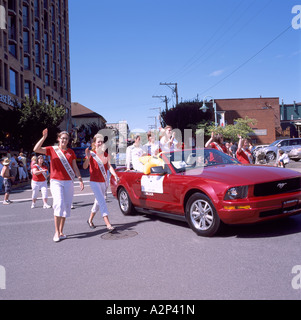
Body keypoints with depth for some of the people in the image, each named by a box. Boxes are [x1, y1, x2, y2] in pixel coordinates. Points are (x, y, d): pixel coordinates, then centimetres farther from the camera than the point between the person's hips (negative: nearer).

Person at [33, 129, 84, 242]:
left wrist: (80, 179, 5)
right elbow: (36, 149, -9)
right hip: (56, 181, -3)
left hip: (68, 182, 3)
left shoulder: (71, 152, 11)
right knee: (58, 203, -19)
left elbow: (75, 168, 14)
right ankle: (56, 232, -11)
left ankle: (61, 232, 16)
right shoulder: (53, 149, 3)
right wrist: (44, 137, -19)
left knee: (66, 206, 4)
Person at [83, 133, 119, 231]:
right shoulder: (91, 154, -8)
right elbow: (85, 167, -18)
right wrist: (88, 157, -36)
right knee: (102, 202, -14)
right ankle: (108, 224, -17)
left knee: (98, 202, 15)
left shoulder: (106, 154, 9)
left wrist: (115, 175, -13)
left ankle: (90, 220, 34)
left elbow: (109, 166, 3)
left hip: (104, 182, 6)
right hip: (94, 182, -6)